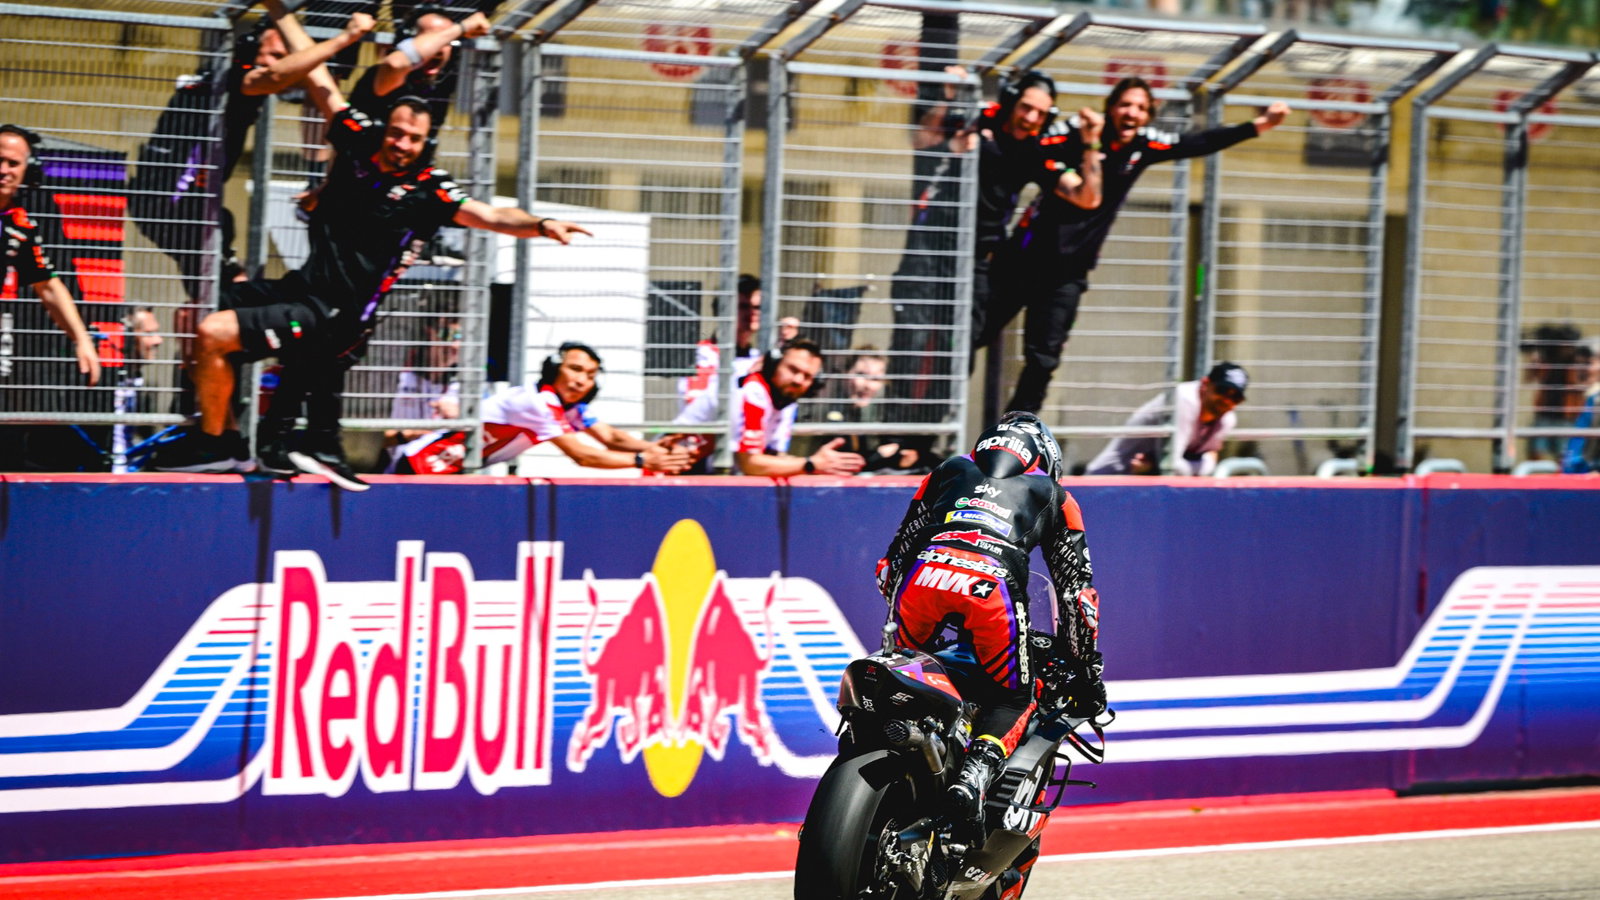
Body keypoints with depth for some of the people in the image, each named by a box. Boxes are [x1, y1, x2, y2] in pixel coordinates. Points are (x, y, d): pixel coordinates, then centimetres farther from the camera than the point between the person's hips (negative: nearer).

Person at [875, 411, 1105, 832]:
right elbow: (1075, 588, 26)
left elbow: (896, 552, 33)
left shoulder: (950, 470, 35)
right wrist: (1087, 667, 30)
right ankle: (978, 770, -14)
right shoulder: (1053, 496, 31)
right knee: (1012, 698, 14)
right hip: (992, 583, -2)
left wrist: (894, 613, 44)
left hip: (926, 574, 2)